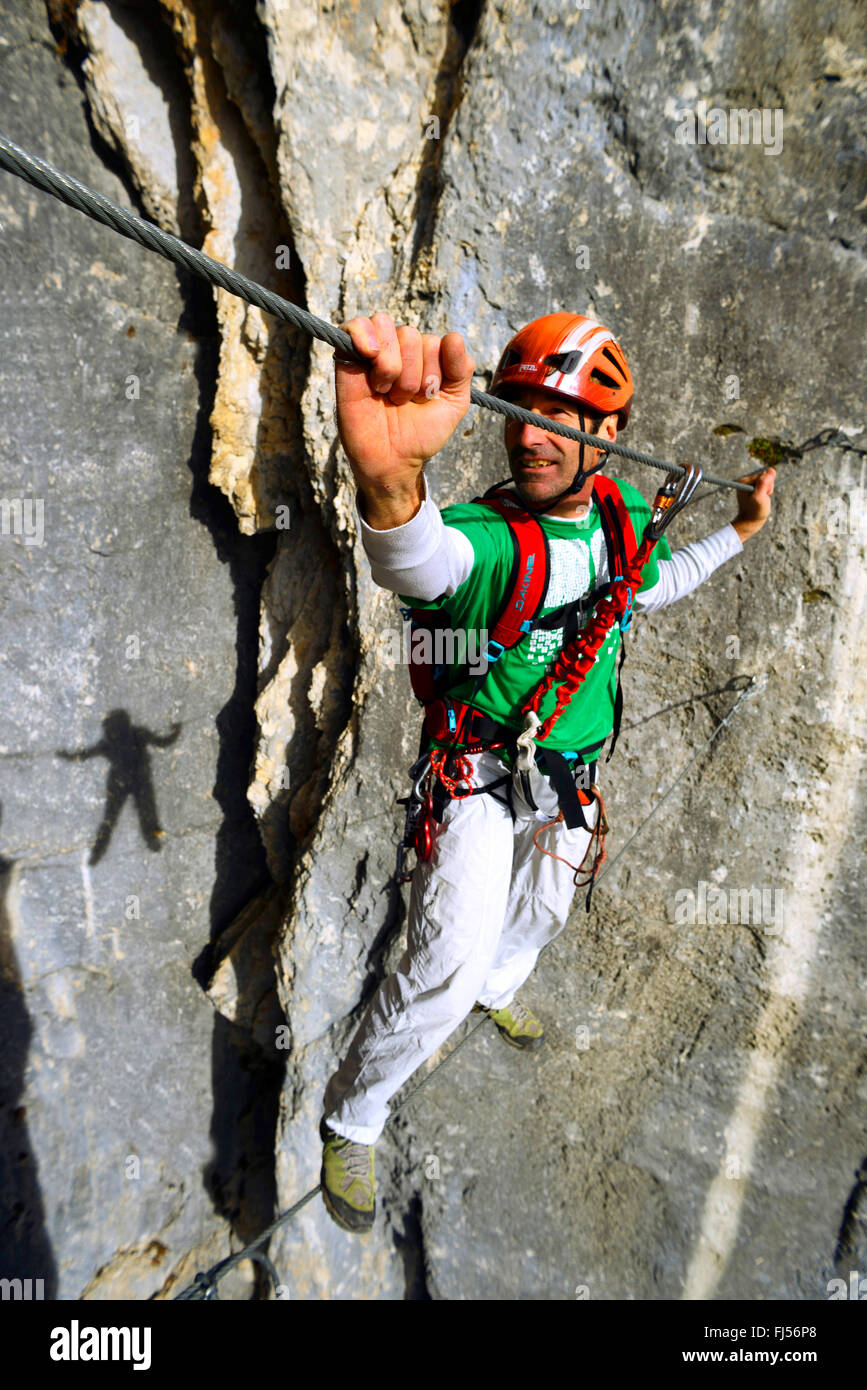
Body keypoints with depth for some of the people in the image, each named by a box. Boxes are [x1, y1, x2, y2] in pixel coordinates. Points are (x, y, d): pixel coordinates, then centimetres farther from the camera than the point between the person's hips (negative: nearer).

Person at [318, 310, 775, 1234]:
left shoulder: (621, 514, -8)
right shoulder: (483, 539, -28)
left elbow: (651, 587, 16)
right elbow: (416, 560, -55)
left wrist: (740, 533, 15)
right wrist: (391, 474, -77)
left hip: (570, 776, 6)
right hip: (478, 780, -6)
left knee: (542, 911, 28)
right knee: (445, 972, -12)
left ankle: (499, 985, 64)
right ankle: (350, 1121, 16)